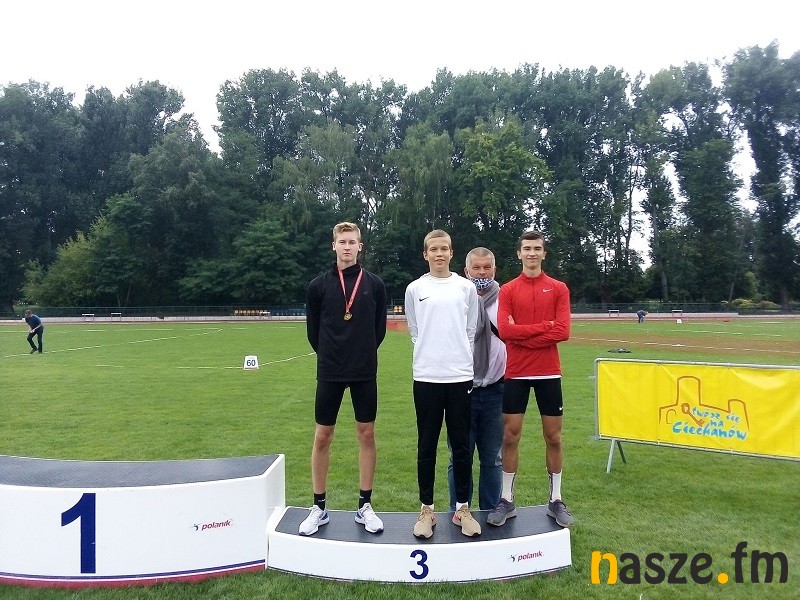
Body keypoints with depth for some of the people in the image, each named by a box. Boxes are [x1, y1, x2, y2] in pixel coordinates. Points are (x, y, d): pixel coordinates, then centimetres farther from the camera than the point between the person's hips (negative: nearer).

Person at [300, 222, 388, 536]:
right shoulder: (319, 285, -1)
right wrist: (331, 356, 9)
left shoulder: (374, 284, 1)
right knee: (322, 437, 5)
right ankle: (319, 507, 20)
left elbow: (379, 328, 8)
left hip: (365, 373, 1)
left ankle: (365, 506, 20)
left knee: (366, 435, 7)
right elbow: (313, 331, 6)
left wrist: (363, 354, 9)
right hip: (330, 372, 0)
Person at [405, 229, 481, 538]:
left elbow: (471, 330, 11)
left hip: (461, 376, 1)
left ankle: (462, 508, 19)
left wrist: (460, 358, 7)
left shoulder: (466, 287, 6)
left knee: (461, 445, 7)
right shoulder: (415, 289, 5)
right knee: (427, 446, 5)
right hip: (426, 376, 0)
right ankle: (426, 509, 17)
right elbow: (415, 331, 12)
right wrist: (430, 356, 9)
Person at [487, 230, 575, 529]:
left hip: (549, 372, 0)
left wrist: (523, 334, -11)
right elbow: (505, 330, -11)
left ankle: (556, 500, 22)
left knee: (553, 437, 8)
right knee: (510, 436, 4)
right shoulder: (507, 290, 3)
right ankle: (507, 500, 16)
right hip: (516, 372, 0)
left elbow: (563, 332, -9)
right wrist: (545, 326, -12)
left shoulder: (559, 288, 3)